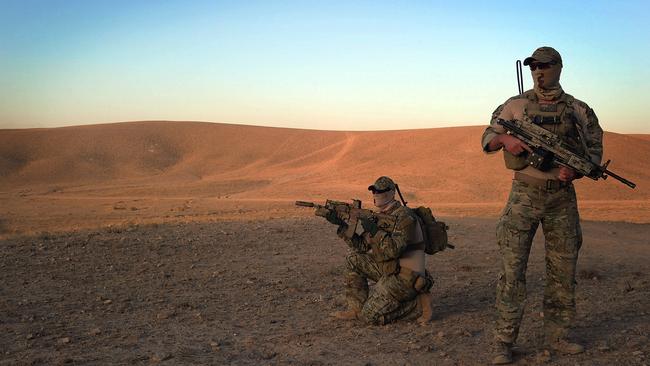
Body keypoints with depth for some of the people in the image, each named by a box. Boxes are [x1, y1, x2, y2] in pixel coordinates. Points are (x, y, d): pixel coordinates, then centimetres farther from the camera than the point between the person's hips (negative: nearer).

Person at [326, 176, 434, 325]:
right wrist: (342, 225, -2)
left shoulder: (405, 217, -18)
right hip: (389, 271, 9)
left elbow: (394, 250, -29)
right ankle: (356, 308, 6)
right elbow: (361, 246, 8)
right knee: (354, 259, 3)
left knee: (370, 316, -12)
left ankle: (417, 304, -1)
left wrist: (374, 230, -25)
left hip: (405, 277, -9)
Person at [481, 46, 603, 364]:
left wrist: (575, 170, -12)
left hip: (562, 197, 2)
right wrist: (505, 139, -14)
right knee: (512, 269, -6)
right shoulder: (514, 106, 3)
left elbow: (595, 150, 9)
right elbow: (487, 139, 9)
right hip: (525, 194, -2)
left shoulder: (579, 110, 6)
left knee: (563, 269, 8)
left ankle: (556, 337, 23)